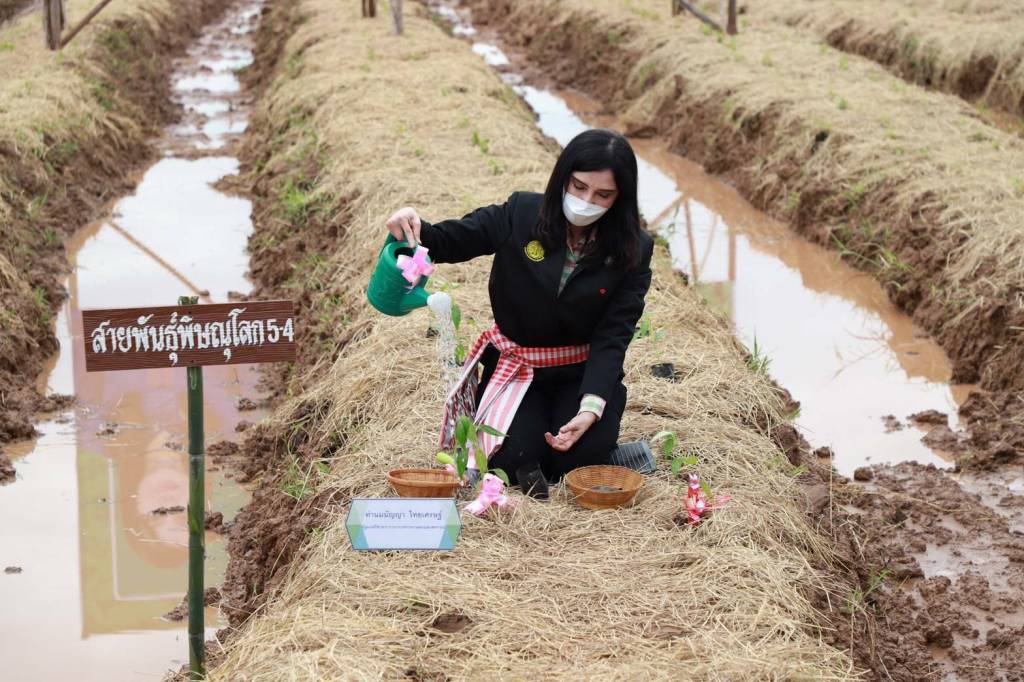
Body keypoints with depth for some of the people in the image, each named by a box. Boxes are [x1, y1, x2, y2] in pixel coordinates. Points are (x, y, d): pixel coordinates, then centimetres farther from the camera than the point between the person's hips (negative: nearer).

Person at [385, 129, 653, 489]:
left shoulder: (633, 251, -10)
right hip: (515, 368, 0)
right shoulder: (521, 214, -11)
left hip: (583, 373, 0)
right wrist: (412, 227, -28)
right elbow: (448, 241, -3)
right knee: (511, 462, -22)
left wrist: (591, 408, -28)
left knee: (579, 459, -24)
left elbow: (612, 336, -14)